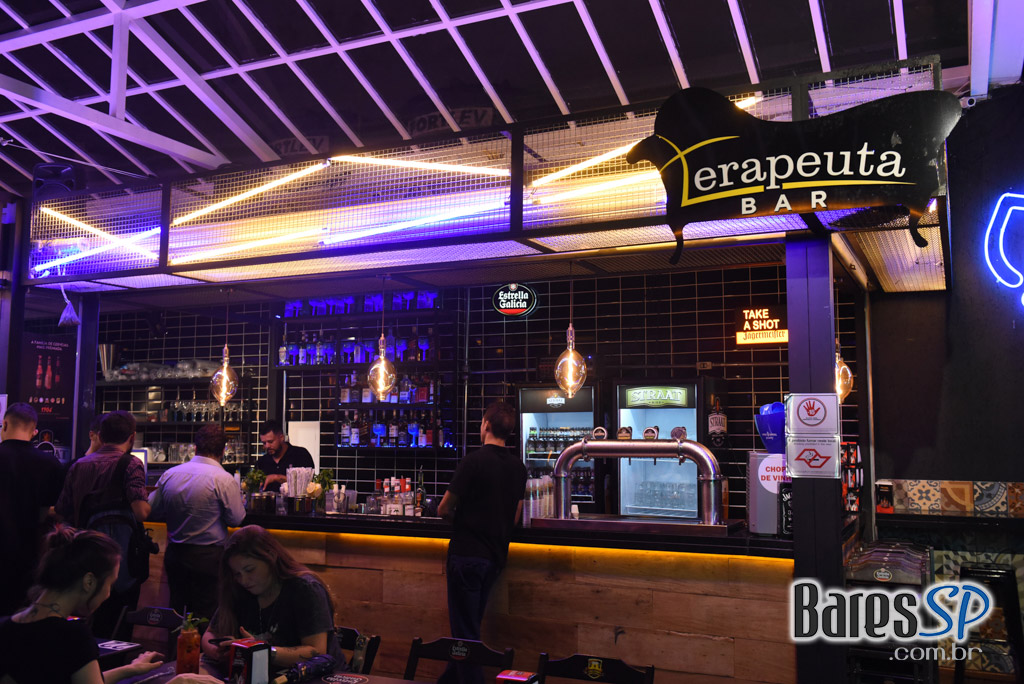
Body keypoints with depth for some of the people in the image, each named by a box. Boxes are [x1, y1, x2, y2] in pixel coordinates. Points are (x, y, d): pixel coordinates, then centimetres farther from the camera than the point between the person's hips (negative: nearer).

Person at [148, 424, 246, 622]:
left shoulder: (169, 474, 0)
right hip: (207, 557, -5)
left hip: (174, 553, 5)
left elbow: (152, 511, 7)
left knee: (176, 612, 16)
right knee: (205, 616, 3)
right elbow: (236, 519, -12)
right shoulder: (223, 479, -15)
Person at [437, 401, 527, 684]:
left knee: (465, 631, 1)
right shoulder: (518, 466, 5)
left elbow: (444, 509, -12)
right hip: (496, 555, 7)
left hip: (467, 553, -7)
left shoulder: (474, 461, -16)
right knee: (472, 625, 19)